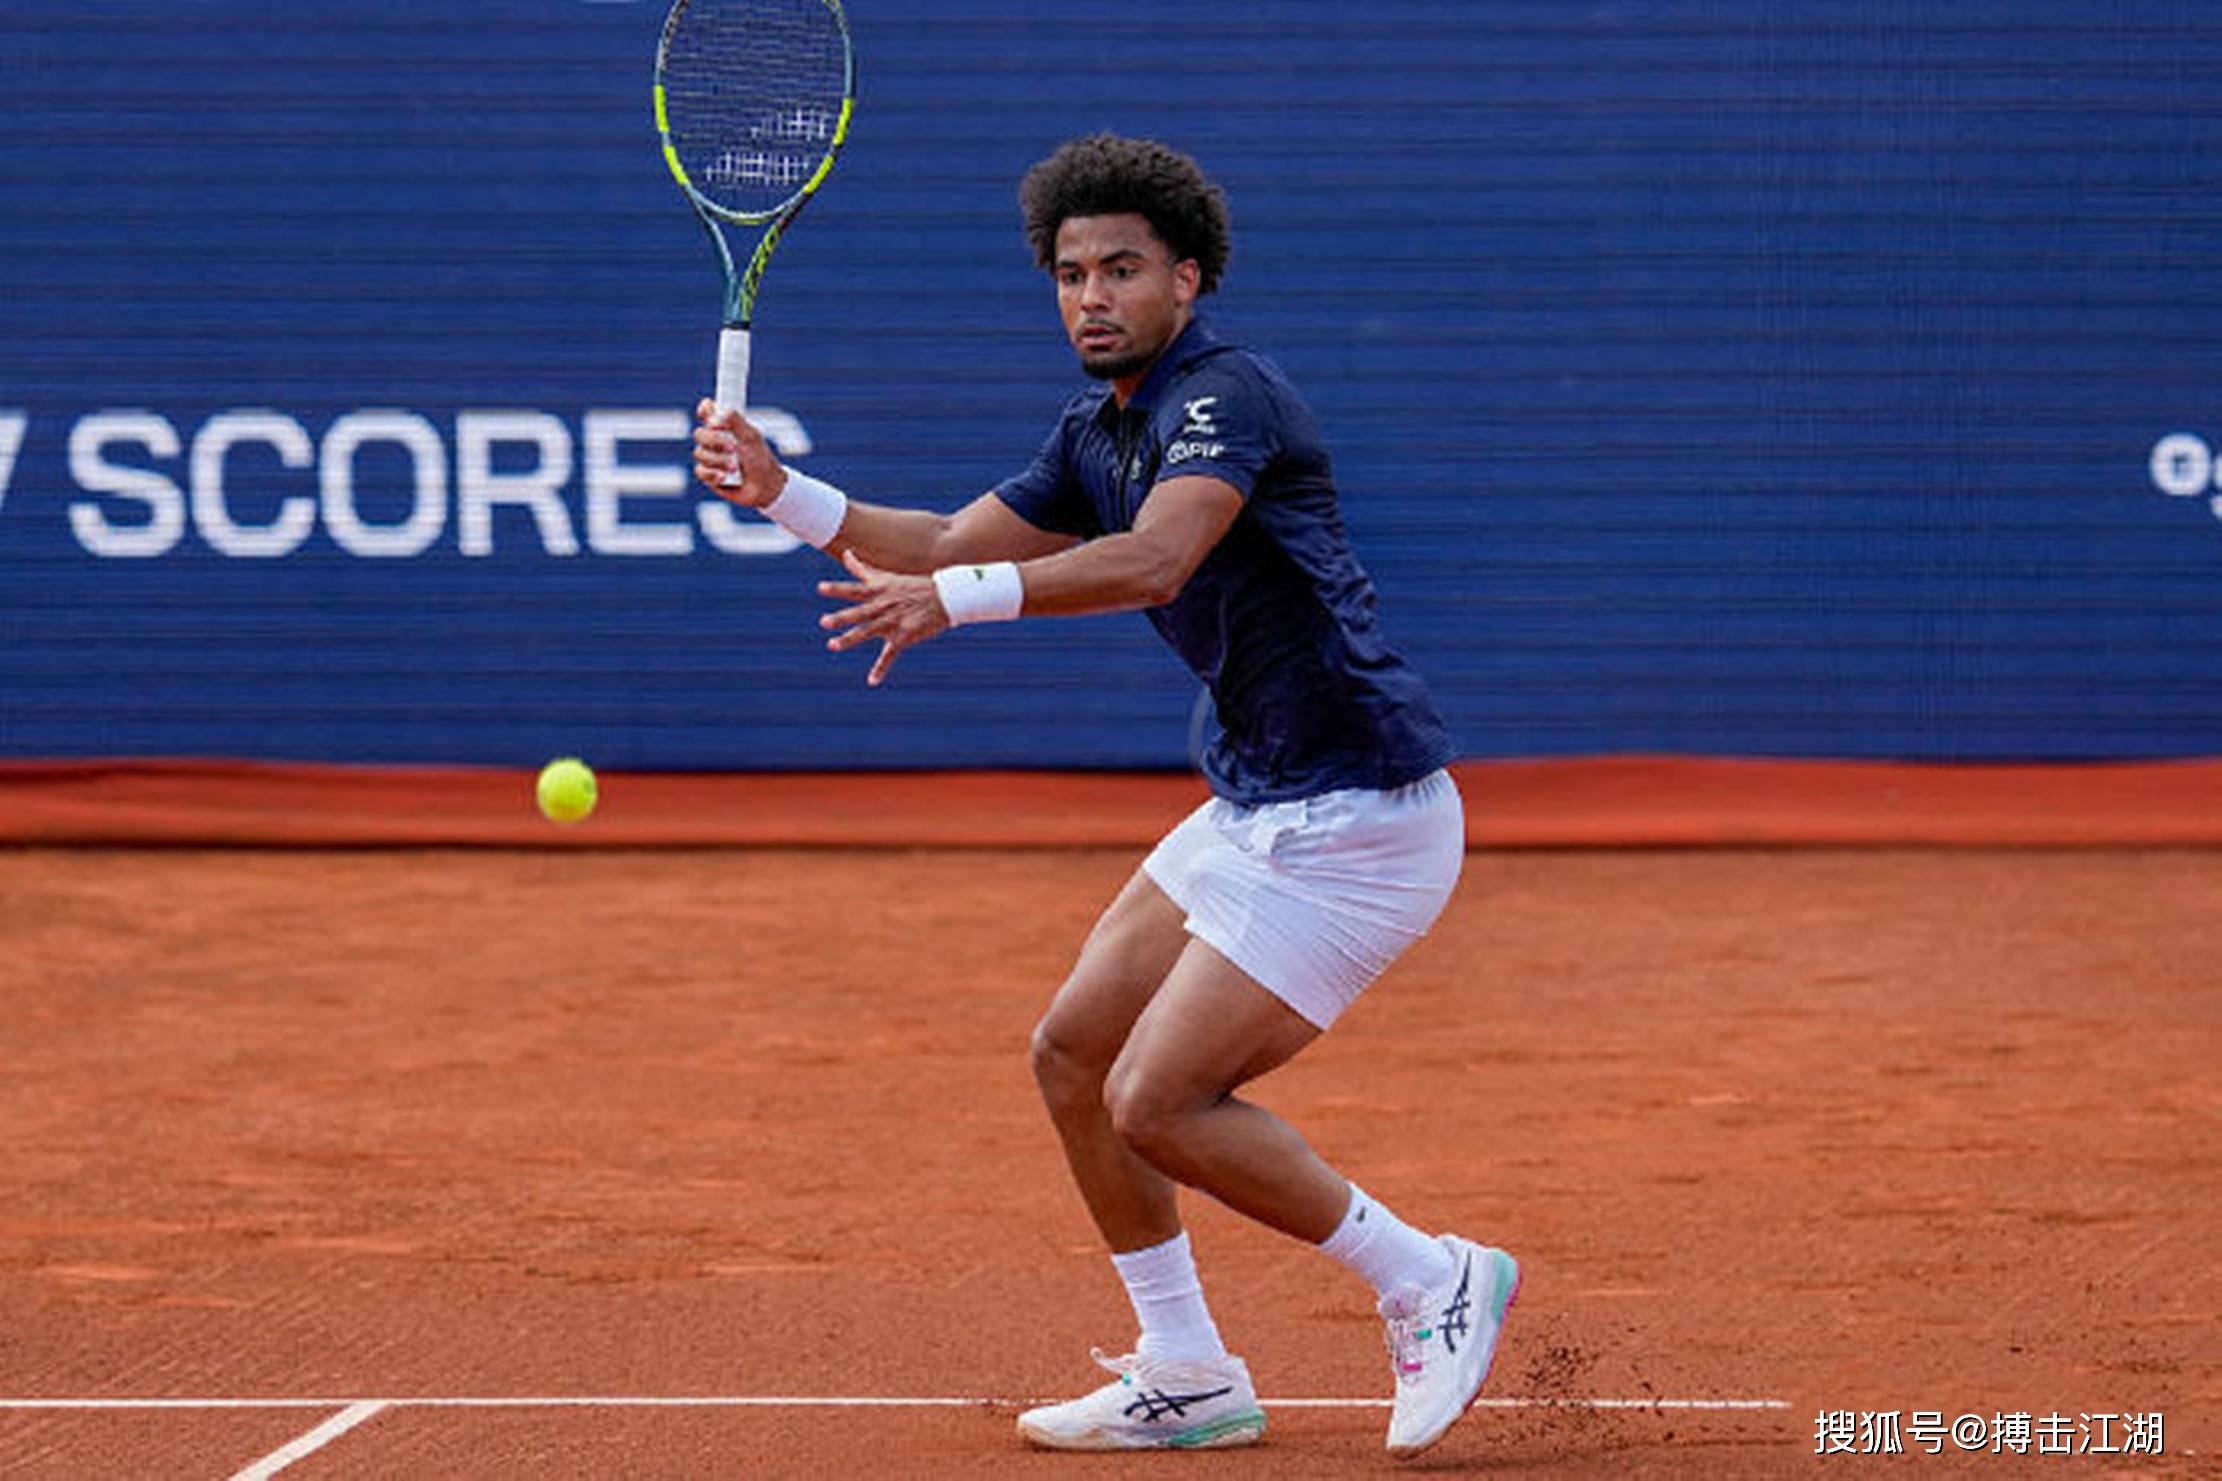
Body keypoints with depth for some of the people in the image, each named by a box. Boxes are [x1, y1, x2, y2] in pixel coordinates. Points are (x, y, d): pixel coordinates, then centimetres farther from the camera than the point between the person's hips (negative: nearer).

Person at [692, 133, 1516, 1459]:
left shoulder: (1226, 393, -17)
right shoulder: (1100, 433, 13)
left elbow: (1153, 561, -35)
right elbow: (949, 546, 14)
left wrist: (960, 599, -45)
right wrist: (781, 492, 0)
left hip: (1358, 817, -10)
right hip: (1259, 809, 10)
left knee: (1156, 1103, -13)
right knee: (1074, 1055, 10)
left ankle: (1432, 1283, 2)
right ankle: (1186, 1378, 18)